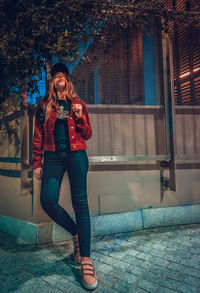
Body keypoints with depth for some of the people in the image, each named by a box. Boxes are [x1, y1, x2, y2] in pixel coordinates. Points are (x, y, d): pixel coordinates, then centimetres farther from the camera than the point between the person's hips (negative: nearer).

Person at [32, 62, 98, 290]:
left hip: (76, 154, -1)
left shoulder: (78, 104, 13)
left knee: (80, 202, -7)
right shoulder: (44, 105, 14)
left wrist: (79, 116, -5)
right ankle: (77, 234, 12)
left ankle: (85, 259, -2)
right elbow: (38, 136, 12)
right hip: (53, 156, 1)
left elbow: (87, 135, 12)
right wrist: (37, 163, 6)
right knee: (48, 201, -15)